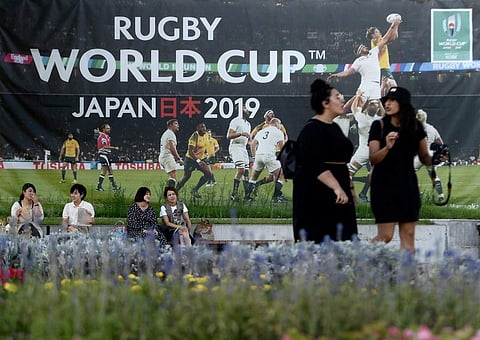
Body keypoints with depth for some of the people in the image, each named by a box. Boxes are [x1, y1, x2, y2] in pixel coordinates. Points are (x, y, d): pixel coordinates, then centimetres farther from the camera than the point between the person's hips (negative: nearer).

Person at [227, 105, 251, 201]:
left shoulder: (248, 124, 20)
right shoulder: (235, 121, -8)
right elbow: (229, 136, -16)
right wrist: (241, 134, -27)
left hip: (243, 148, 9)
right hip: (235, 147, -9)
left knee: (246, 171, 5)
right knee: (241, 170, -20)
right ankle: (234, 193, -17)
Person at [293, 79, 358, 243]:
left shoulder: (335, 127, 17)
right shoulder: (312, 129, -13)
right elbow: (314, 165, -22)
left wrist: (350, 187, 26)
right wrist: (336, 187, -27)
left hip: (338, 196, 10)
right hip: (316, 195, -10)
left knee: (339, 241, 4)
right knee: (319, 242, -11)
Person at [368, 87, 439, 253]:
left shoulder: (416, 126, 3)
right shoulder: (379, 125, -6)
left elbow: (424, 157, 10)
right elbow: (373, 159, -11)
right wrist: (387, 147, -29)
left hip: (407, 183, 4)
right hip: (384, 184, -4)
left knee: (408, 234, 3)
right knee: (385, 236, -7)